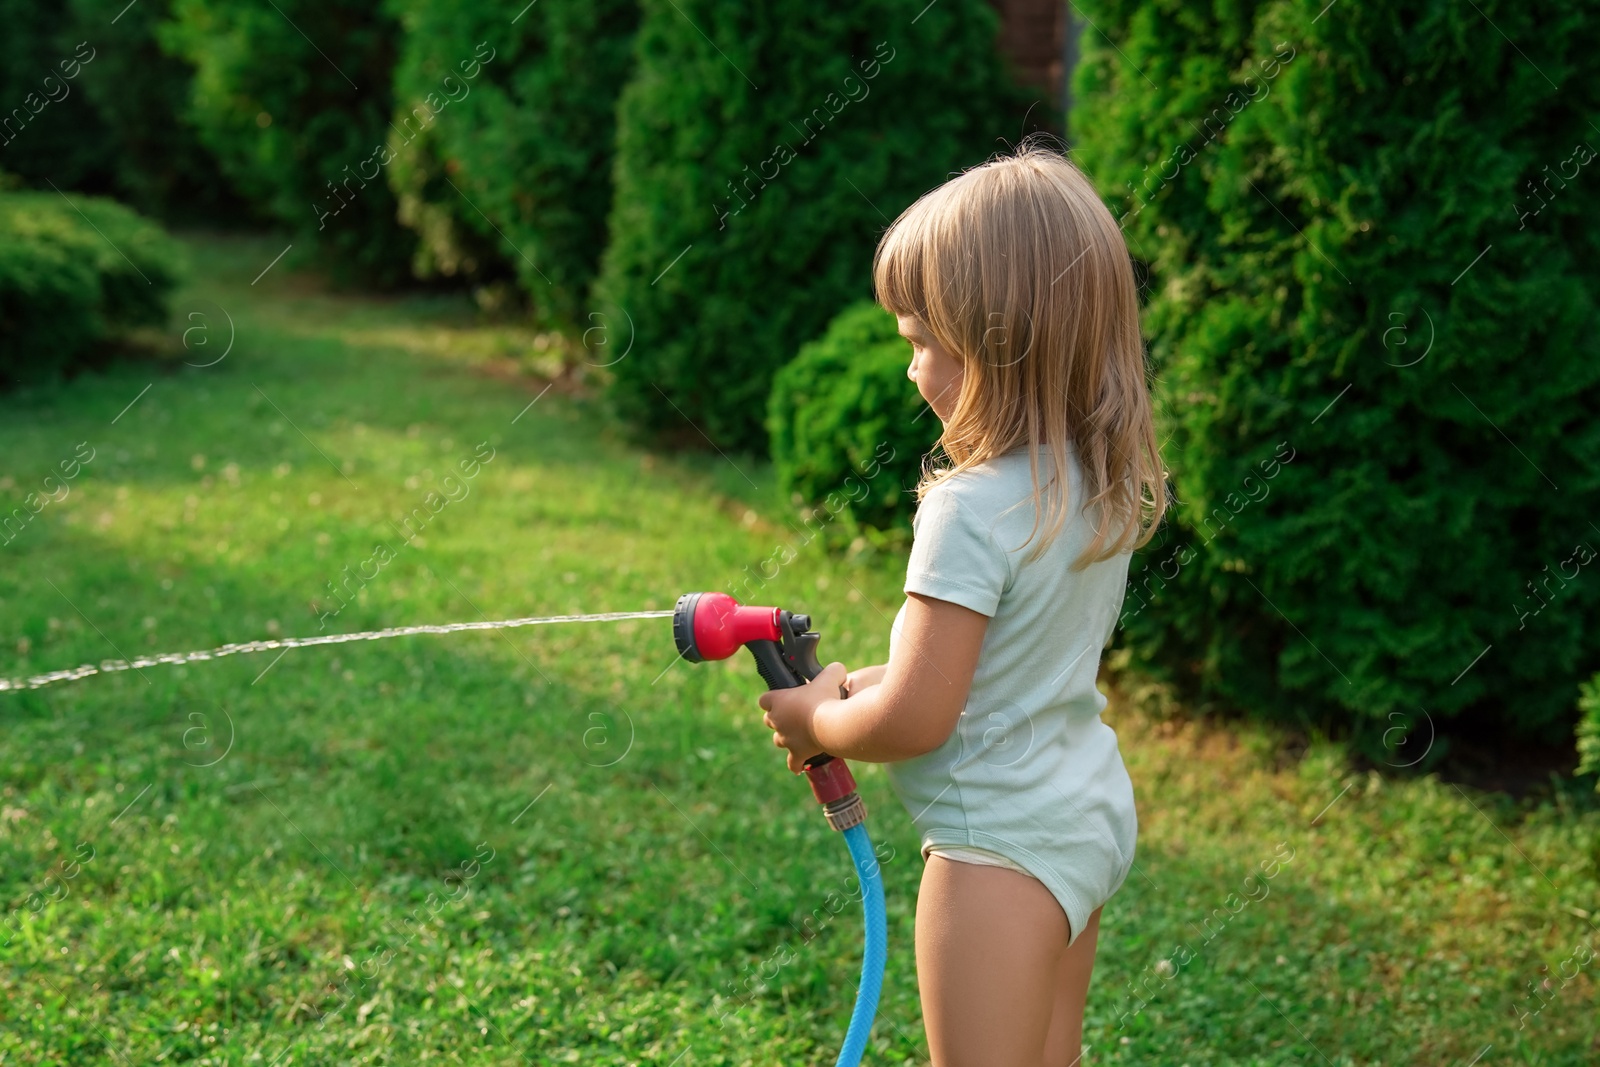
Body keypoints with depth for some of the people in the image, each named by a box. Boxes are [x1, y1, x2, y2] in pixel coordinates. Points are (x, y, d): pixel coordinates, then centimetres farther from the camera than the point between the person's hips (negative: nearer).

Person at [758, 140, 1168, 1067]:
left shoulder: (974, 510, -25)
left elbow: (913, 721, -21)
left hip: (1003, 844, -9)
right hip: (1092, 814, 9)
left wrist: (815, 721, -2)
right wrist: (861, 687, 10)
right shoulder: (1107, 485, 1)